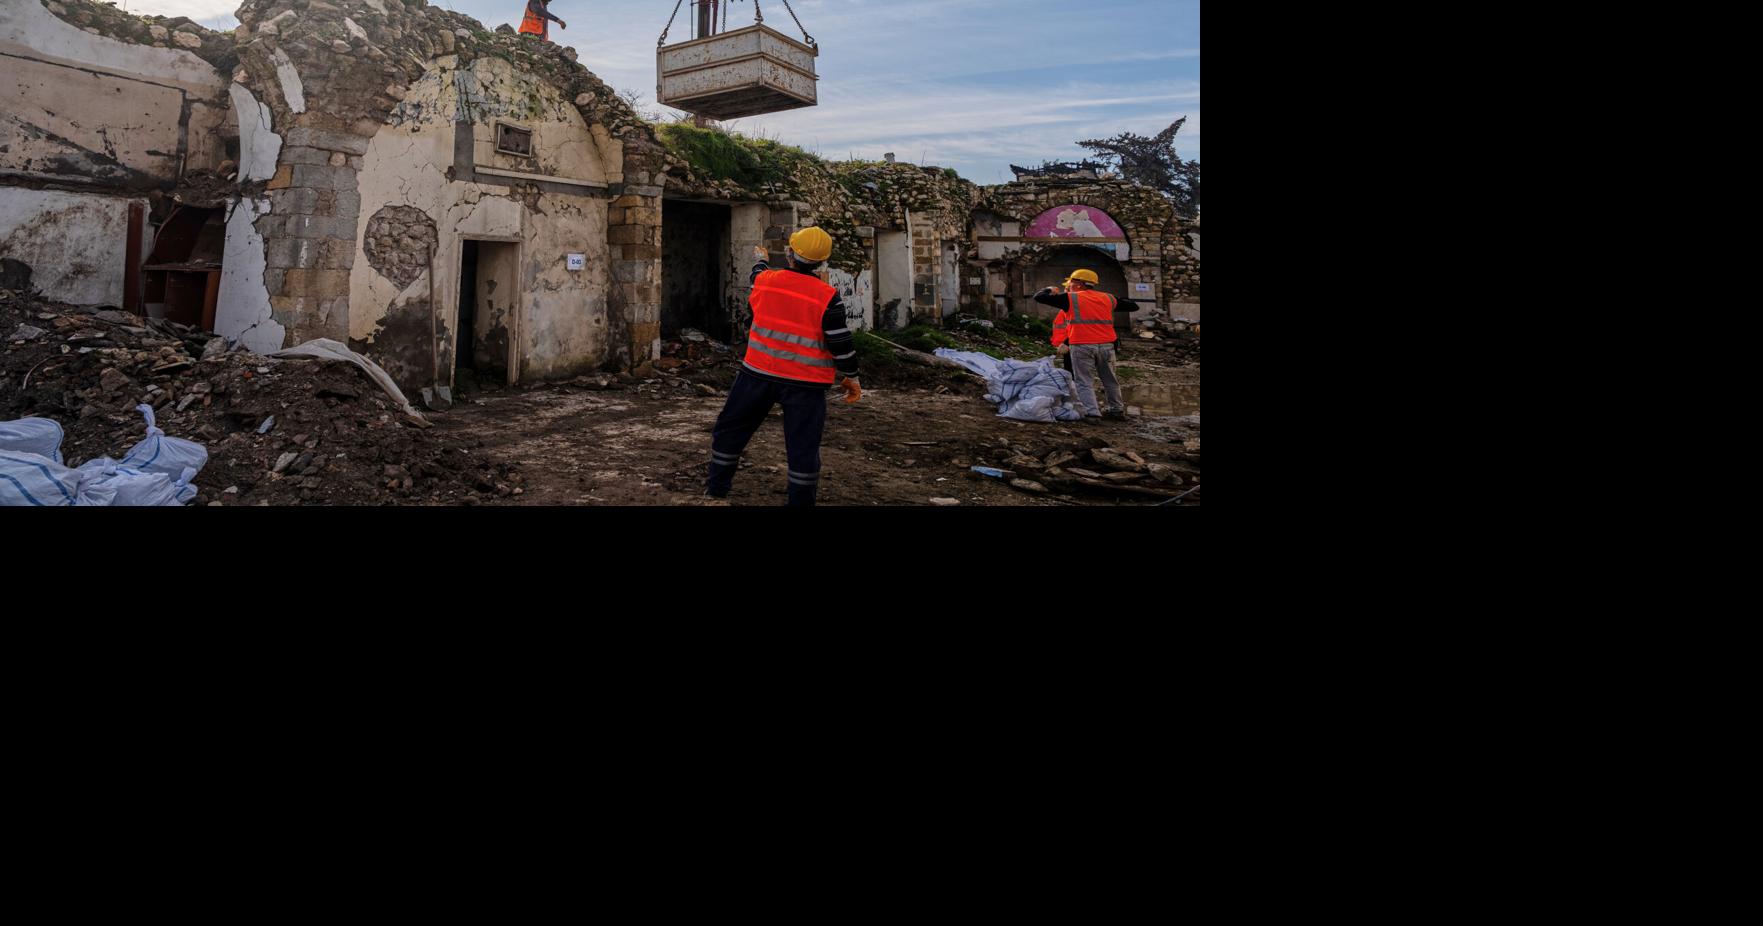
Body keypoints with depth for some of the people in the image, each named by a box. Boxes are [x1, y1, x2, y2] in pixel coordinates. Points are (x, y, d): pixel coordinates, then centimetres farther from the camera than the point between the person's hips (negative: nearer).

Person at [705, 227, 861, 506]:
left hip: (759, 373, 3)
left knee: (730, 430, 18)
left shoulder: (765, 281, 1)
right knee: (803, 446, 4)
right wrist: (850, 376, 6)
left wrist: (760, 261, 49)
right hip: (804, 383, -3)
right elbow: (841, 343, -8)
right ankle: (801, 500, 8)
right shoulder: (827, 297, -10)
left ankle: (716, 490, 26)